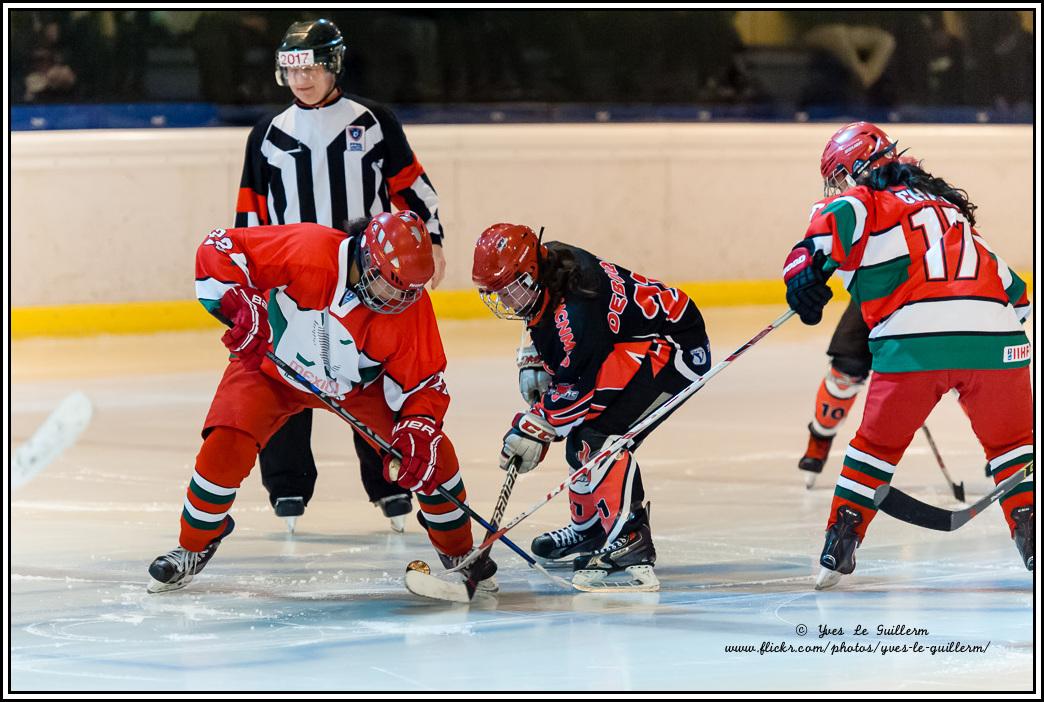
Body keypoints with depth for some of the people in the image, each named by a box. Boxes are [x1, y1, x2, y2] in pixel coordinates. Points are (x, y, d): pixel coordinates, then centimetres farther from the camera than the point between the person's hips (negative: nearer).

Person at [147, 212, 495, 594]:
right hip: (271, 364, -2)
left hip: (359, 384, 2)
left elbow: (423, 383, -16)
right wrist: (241, 308, -38)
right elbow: (218, 250, -28)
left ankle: (458, 551, 16)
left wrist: (416, 431, -32)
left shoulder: (412, 305, -25)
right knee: (225, 447, -22)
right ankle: (195, 546, 5)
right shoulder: (307, 251, -34)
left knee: (431, 452, -10)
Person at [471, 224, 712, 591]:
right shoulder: (548, 262, -2)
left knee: (599, 433, -25)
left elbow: (579, 385, -28)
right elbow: (544, 323, 20)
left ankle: (629, 545, -34)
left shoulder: (574, 309, -31)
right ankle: (588, 528, 37)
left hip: (676, 348, -11)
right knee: (580, 437, 17)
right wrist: (533, 362, 8)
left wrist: (535, 427, -21)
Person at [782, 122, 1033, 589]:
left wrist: (807, 263, -19)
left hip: (914, 340, -3)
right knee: (1010, 442, 23)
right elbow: (1013, 290, 33)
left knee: (879, 443, 16)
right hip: (995, 336, 3)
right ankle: (1030, 535, 10)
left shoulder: (865, 203, 15)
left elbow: (838, 215, -11)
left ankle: (840, 546, 13)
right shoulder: (948, 206, 32)